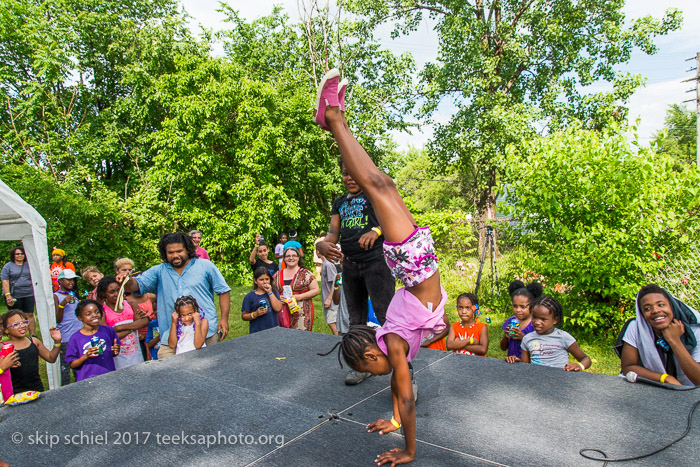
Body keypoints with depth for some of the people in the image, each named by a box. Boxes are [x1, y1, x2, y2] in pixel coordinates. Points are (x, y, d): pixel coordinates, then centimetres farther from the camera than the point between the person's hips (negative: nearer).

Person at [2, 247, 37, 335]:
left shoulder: (28, 265, 12)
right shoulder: (8, 266, 3)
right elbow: (5, 281, -5)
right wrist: (7, 295, -16)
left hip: (29, 294, 2)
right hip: (14, 296, -2)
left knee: (30, 315, 0)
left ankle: (33, 335, 2)